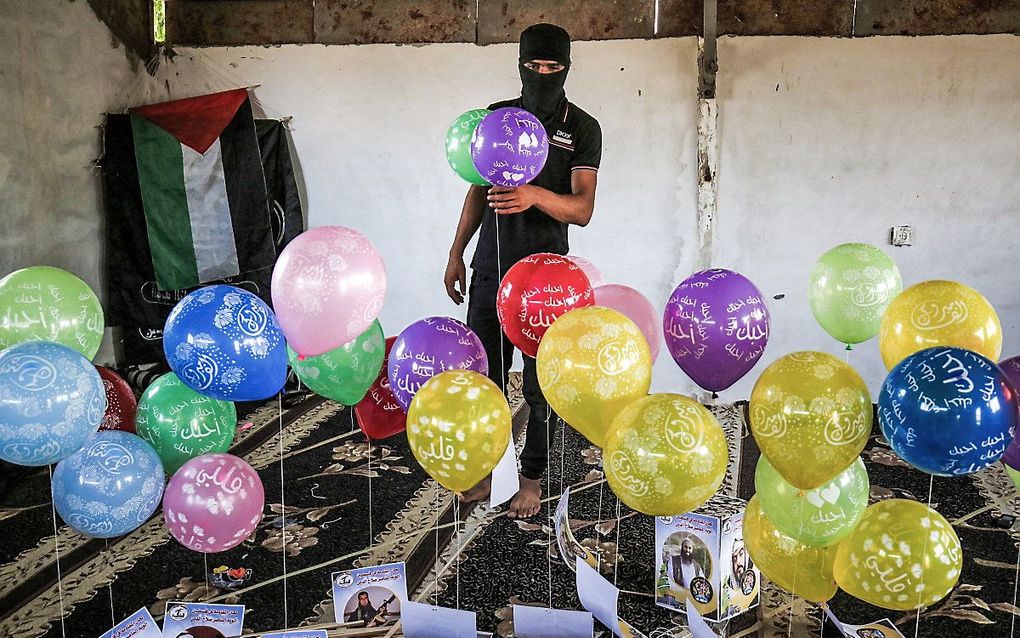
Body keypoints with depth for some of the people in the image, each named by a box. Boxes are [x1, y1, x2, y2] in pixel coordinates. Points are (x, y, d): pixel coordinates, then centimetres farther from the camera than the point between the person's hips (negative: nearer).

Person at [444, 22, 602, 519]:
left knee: (539, 384, 5)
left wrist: (535, 195, -34)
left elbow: (582, 209, -14)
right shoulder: (496, 117, 8)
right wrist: (456, 254, 11)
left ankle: (532, 478, 22)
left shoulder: (582, 129, -5)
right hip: (490, 268, 4)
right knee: (485, 375, 12)